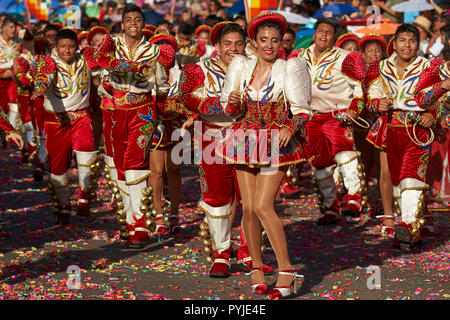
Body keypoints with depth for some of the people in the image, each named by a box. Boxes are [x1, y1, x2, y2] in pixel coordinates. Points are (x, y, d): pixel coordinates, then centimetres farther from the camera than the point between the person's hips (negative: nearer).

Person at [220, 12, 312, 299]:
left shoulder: (290, 69, -4)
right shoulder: (241, 67, 6)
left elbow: (302, 111, -4)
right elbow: (230, 111, 12)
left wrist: (290, 128, -24)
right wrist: (233, 103, -11)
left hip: (277, 143, -4)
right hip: (245, 142, 4)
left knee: (263, 206, -14)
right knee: (249, 207, 1)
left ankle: (287, 271, -7)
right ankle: (257, 267, 17)